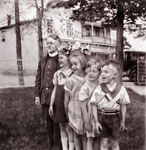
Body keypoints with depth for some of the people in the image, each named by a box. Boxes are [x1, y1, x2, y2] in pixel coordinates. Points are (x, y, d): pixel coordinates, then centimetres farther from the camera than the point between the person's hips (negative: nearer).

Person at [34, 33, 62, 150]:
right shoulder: (42, 60, 12)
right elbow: (38, 79, 12)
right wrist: (37, 95, 6)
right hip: (44, 97, 6)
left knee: (57, 123, 5)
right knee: (47, 122, 15)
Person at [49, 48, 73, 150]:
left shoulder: (72, 74, -10)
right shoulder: (57, 74, 7)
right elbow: (55, 90, 10)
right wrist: (51, 105, 10)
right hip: (58, 104, 5)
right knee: (62, 127, 13)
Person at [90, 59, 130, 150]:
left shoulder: (121, 89, -8)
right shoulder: (99, 89, -8)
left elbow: (123, 106, 0)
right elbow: (95, 106, -3)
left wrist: (123, 121, 5)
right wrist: (96, 121, -5)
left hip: (115, 118, 0)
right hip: (102, 117, 0)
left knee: (114, 142, 13)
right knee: (104, 142, 9)